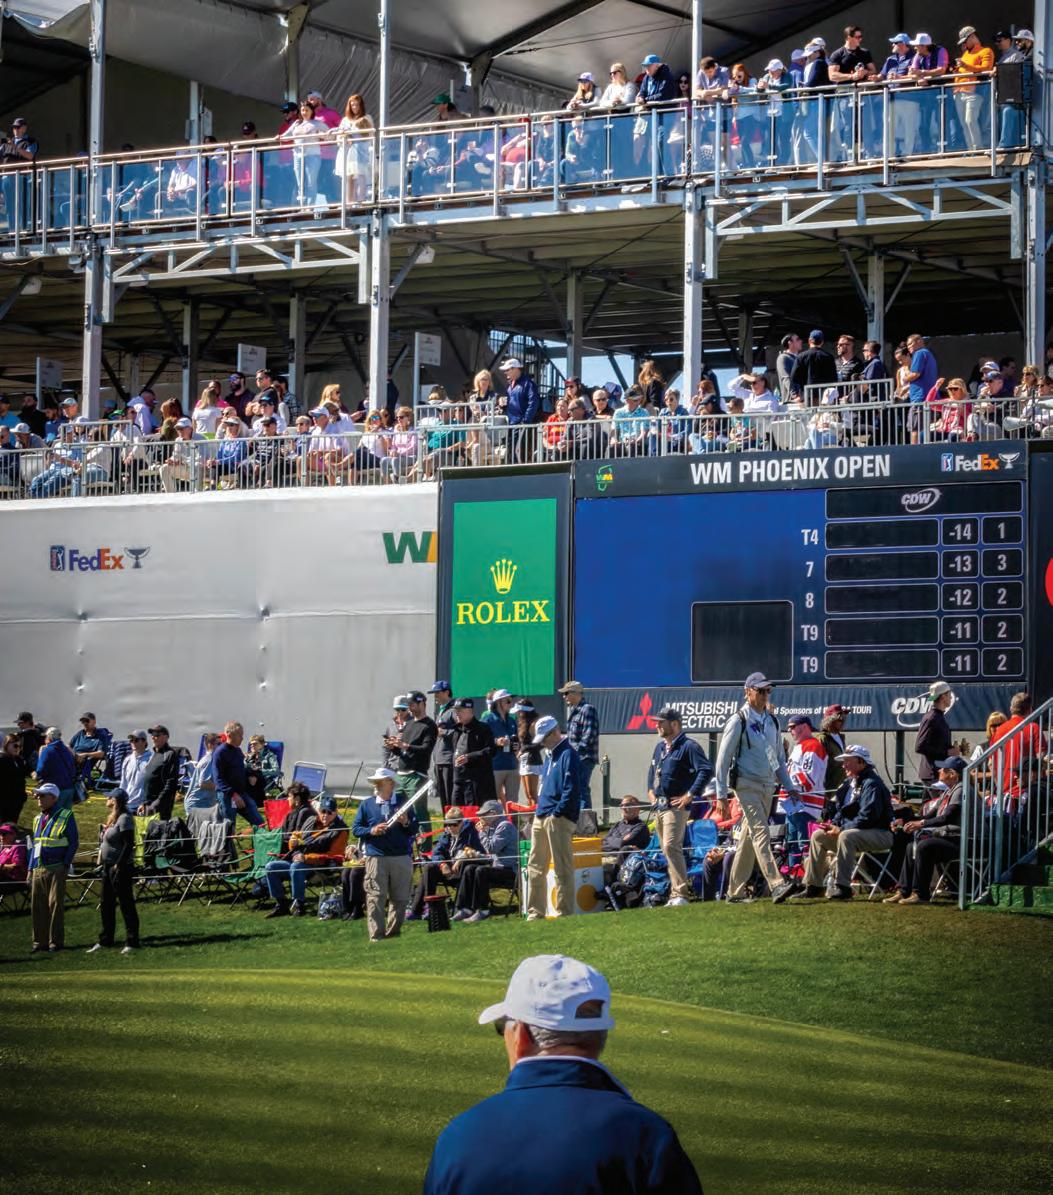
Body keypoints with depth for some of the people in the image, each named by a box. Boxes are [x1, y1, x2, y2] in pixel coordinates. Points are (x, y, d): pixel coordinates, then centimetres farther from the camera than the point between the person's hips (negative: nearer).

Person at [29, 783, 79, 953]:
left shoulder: (65, 816, -2)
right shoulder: (38, 819, 18)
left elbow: (74, 843, -4)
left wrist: (66, 864, -11)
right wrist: (30, 869, 16)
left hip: (56, 869, -7)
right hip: (38, 869, 7)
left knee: (55, 904, -7)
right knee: (38, 906, 5)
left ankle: (56, 942, -3)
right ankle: (40, 941, 12)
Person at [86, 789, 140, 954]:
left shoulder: (125, 818, -15)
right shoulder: (113, 818, 13)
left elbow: (129, 844, -21)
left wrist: (119, 865, -23)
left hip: (121, 867, -10)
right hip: (108, 866, 10)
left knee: (126, 905, -4)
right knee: (106, 905, 14)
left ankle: (132, 943, 1)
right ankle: (105, 942, 22)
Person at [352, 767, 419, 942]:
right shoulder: (367, 804, 9)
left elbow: (414, 830, 10)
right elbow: (355, 829, 7)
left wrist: (406, 823, -11)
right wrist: (371, 831, -10)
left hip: (401, 857, 1)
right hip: (376, 858, -1)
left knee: (400, 898, 4)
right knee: (376, 898, -6)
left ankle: (393, 932, 15)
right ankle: (376, 934, -6)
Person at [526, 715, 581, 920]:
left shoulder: (568, 755, -9)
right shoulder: (550, 756, 20)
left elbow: (572, 789, -17)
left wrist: (557, 813, -17)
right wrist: (540, 811, 14)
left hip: (559, 819, -10)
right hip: (541, 818, 10)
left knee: (563, 869, -6)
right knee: (535, 868, 11)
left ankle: (564, 913, -4)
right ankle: (535, 913, 17)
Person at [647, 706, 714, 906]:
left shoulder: (688, 746, -10)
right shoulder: (660, 747, 18)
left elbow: (706, 770, -20)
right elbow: (652, 770, 35)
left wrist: (690, 795, -20)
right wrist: (650, 791, 20)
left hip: (676, 806, -9)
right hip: (659, 806, 9)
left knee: (671, 847, -19)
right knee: (667, 849, 11)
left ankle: (681, 894, -21)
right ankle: (676, 893, 17)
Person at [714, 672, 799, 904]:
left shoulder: (771, 720, 15)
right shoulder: (738, 720, -6)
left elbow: (779, 757, 22)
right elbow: (723, 757, -6)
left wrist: (788, 786, 15)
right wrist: (721, 793, -9)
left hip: (768, 786, 7)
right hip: (747, 784, -7)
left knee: (750, 837, 9)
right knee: (761, 833, -17)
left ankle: (735, 891, 16)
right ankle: (776, 885, -28)